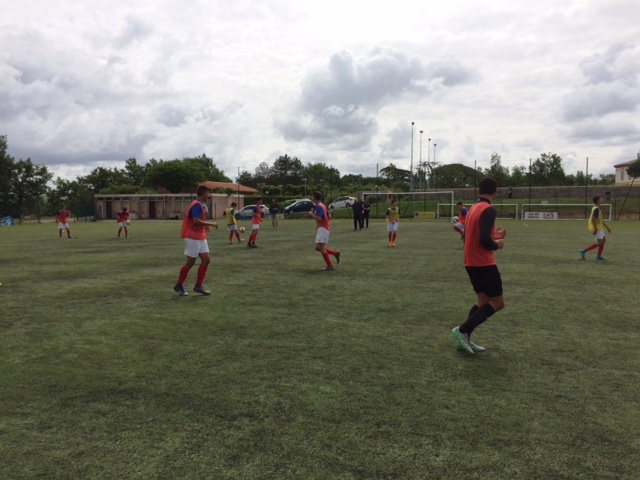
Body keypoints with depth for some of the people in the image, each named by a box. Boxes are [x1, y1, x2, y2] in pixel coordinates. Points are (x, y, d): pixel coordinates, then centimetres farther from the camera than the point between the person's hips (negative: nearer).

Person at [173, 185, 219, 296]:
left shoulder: (201, 205, 14)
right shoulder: (197, 205, -17)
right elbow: (196, 221, -27)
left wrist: (205, 227, 15)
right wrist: (211, 224, -20)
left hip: (200, 237, 9)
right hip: (193, 238, -9)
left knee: (206, 260, 4)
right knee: (190, 262, -1)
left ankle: (198, 286, 9)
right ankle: (179, 286, 14)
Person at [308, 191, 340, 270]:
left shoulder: (318, 206, -13)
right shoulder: (322, 205, 18)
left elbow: (319, 218, -23)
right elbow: (328, 216, 23)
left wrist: (311, 214, -11)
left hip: (322, 229, -10)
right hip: (321, 228, 10)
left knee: (321, 248, -11)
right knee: (318, 248, 10)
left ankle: (329, 266, -8)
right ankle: (335, 253, 11)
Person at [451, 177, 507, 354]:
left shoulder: (474, 208, 12)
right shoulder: (489, 210, -17)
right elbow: (484, 240, -25)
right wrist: (496, 245, -6)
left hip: (472, 263, 9)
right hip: (484, 264, -9)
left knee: (482, 300, 16)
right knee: (498, 303, 0)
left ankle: (464, 339, 15)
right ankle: (462, 331, -4)